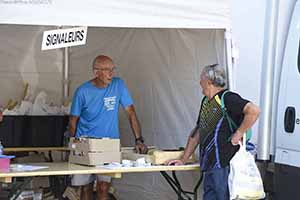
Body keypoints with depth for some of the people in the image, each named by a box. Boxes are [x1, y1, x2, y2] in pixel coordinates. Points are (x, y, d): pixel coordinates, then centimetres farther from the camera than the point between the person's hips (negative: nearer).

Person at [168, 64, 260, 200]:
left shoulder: (227, 98, -11)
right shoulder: (206, 101, 18)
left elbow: (254, 111, -25)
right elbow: (197, 133, 24)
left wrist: (238, 134, -19)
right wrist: (183, 160, 24)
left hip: (224, 164, -9)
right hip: (209, 166, 9)